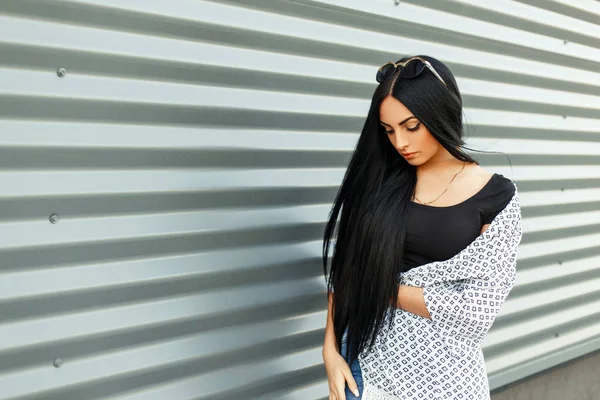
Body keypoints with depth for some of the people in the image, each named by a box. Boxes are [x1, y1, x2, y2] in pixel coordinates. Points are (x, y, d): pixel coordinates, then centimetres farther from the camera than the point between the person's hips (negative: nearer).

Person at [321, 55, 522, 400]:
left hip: (443, 370, -2)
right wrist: (331, 349, -10)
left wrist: (383, 286, -11)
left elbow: (477, 307, -12)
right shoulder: (377, 180, -2)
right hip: (365, 358, 2)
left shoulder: (495, 196, -8)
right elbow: (345, 270, -1)